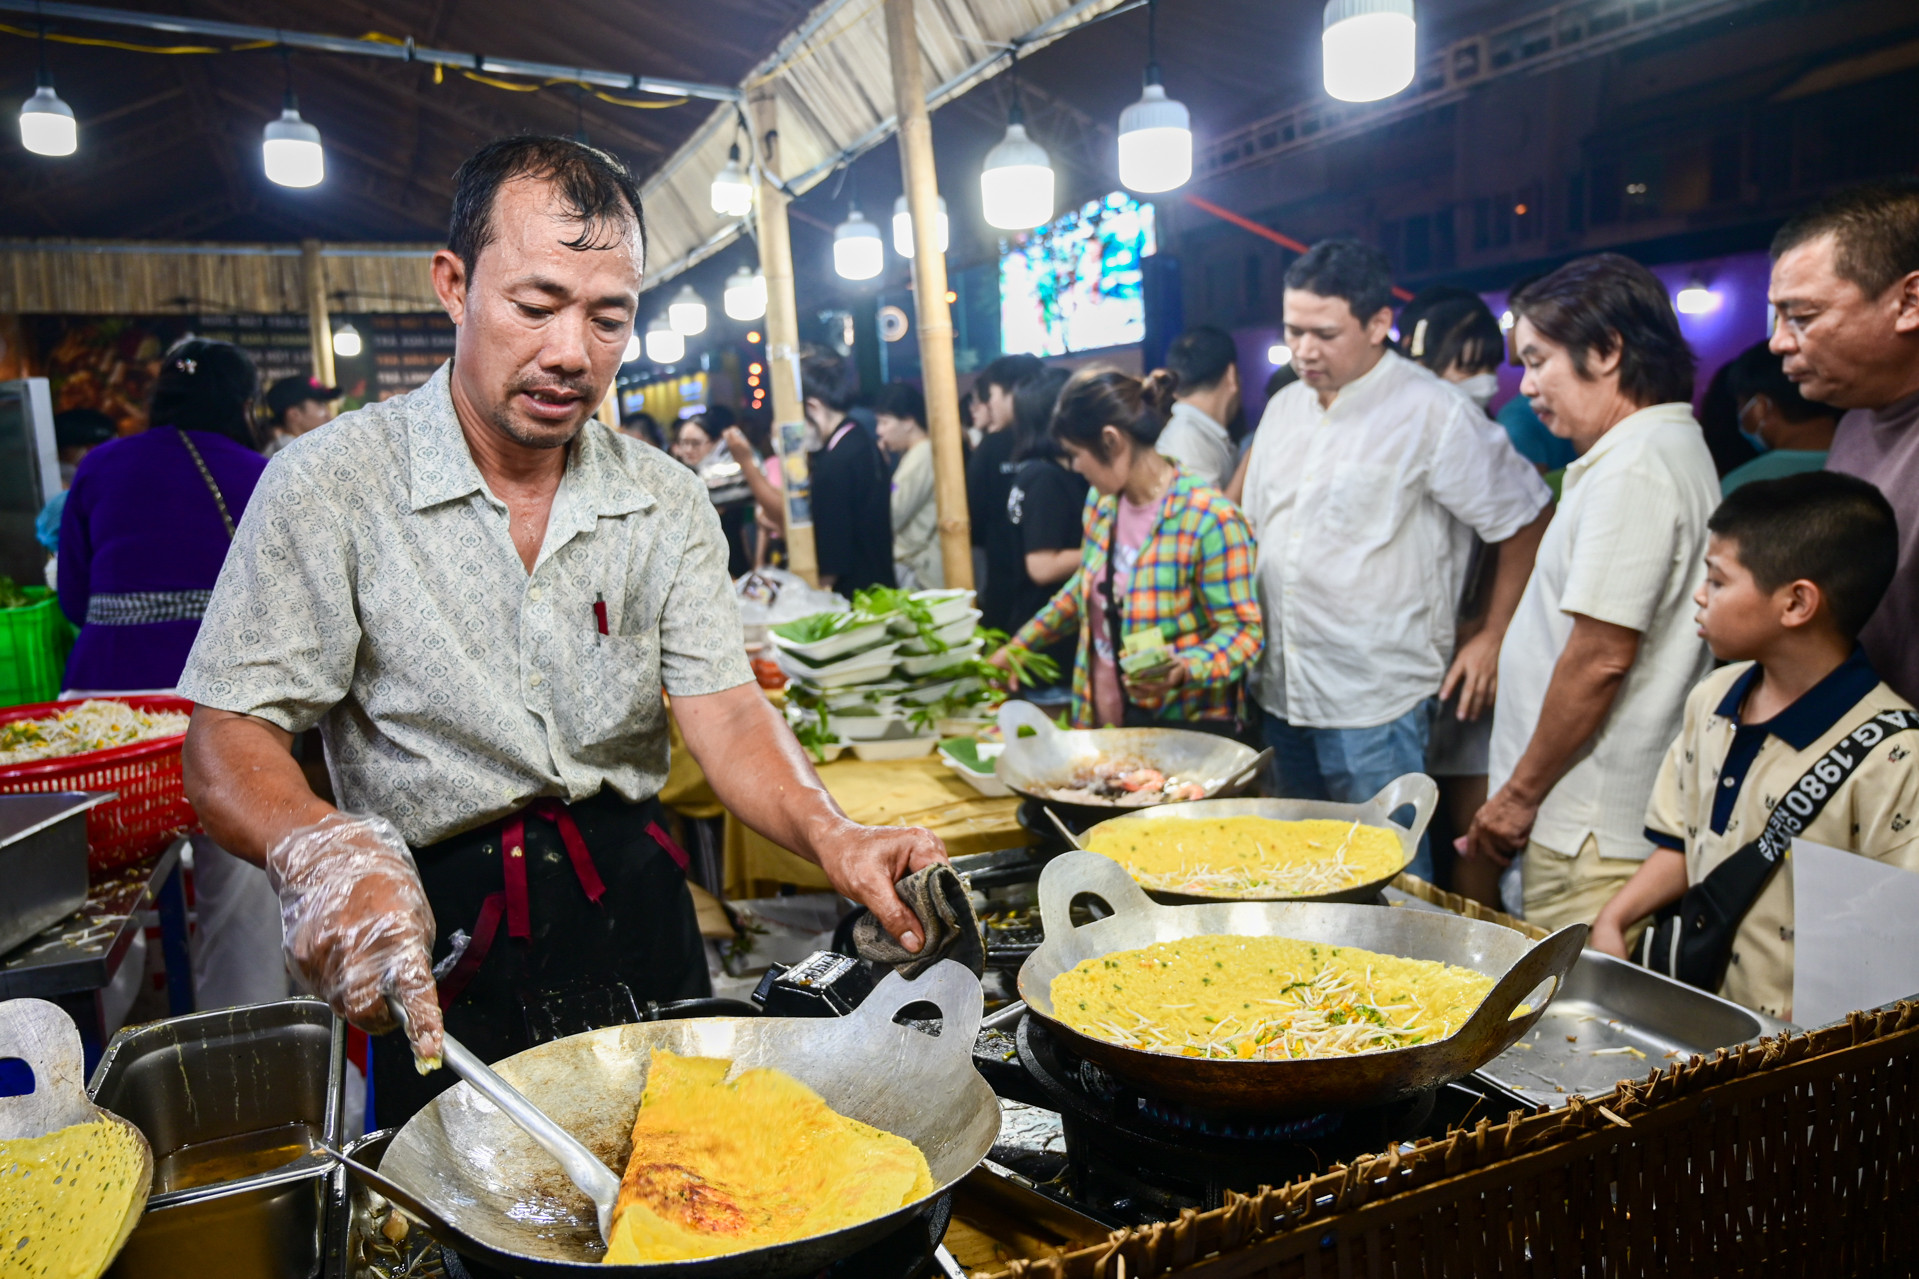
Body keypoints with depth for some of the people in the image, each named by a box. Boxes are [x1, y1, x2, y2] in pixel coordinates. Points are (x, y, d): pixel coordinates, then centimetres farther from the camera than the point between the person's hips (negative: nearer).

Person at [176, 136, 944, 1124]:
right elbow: (228, 742, -14)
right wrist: (318, 849, -37)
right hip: (439, 939, -3)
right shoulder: (327, 486, -12)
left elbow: (727, 715, -8)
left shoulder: (667, 502, -2)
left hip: (633, 905, 4)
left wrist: (829, 835, -28)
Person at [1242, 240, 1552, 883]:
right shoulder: (1284, 407, 11)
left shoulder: (1434, 412, -10)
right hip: (1280, 692, 7)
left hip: (1376, 706, -7)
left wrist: (1493, 638, -6)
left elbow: (1525, 521, -5)